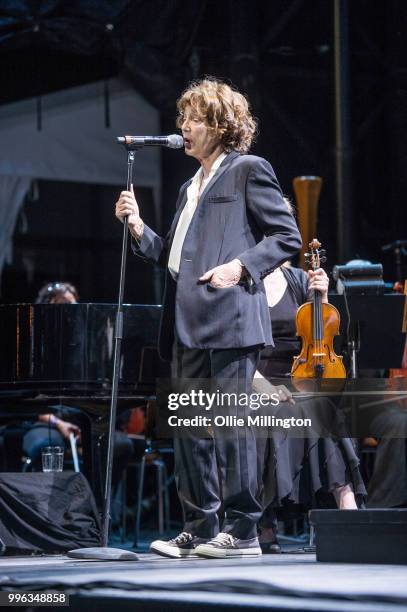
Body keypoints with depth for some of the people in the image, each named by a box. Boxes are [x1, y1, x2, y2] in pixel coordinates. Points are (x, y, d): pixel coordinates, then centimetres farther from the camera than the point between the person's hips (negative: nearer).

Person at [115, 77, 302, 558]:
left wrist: (241, 266, -16)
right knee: (188, 426, 7)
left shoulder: (248, 171, 1)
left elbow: (286, 236, -4)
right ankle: (200, 528, 13)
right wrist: (138, 228, 9)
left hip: (230, 319, -9)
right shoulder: (190, 189, 25)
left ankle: (241, 531, -5)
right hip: (189, 325, 9)